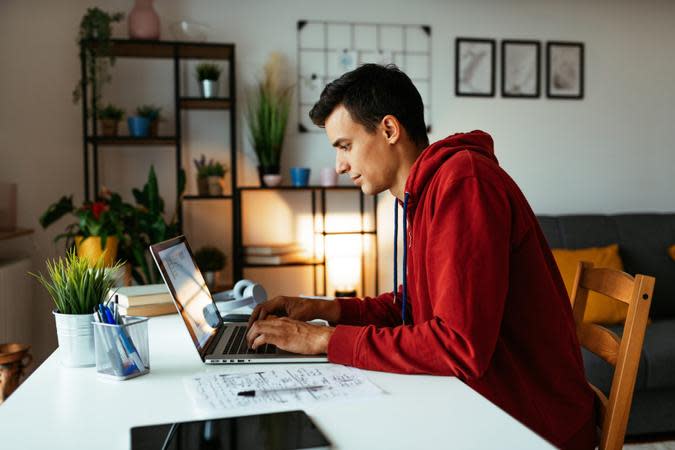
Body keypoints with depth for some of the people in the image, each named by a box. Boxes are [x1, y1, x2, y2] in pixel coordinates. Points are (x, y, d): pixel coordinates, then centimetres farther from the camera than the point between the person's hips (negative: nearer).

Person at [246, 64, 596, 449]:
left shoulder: (462, 181, -21)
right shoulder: (422, 194, 9)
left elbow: (461, 347, -27)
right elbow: (415, 305, 18)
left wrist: (325, 340, -20)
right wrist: (329, 310, 4)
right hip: (482, 402, 8)